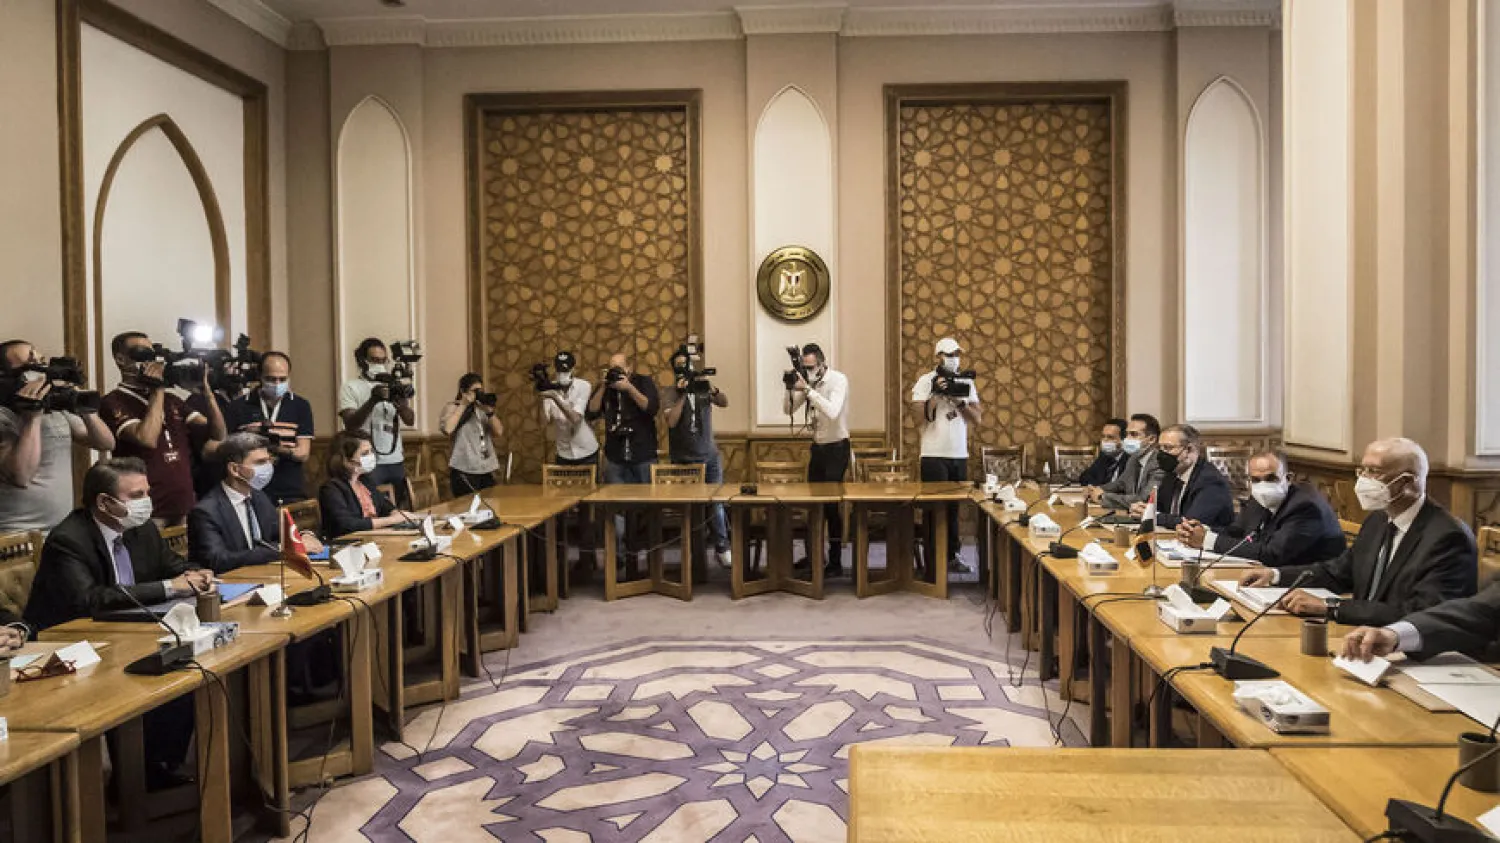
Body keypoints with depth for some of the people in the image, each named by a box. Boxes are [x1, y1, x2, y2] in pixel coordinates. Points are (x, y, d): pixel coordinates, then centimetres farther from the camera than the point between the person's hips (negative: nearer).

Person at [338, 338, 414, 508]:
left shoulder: (393, 385, 13)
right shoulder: (350, 387, 0)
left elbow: (410, 421, 4)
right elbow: (350, 425, -12)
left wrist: (402, 403, -18)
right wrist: (372, 400, -25)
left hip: (396, 461, 4)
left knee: (404, 508, 6)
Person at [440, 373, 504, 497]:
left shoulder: (483, 407, 14)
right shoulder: (452, 407, 1)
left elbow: (499, 432, 6)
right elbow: (447, 429, -20)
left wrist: (490, 412, -8)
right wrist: (463, 405, -12)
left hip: (487, 470, 5)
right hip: (464, 471, -5)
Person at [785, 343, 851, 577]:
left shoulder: (838, 380, -17)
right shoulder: (808, 382, 1)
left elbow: (833, 412, -32)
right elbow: (788, 410, 4)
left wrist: (808, 389, -33)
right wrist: (791, 388, -13)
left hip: (836, 447, -6)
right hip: (817, 446, 7)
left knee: (831, 504, -6)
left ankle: (836, 563, 3)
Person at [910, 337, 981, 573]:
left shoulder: (966, 382, 10)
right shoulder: (925, 381, -2)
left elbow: (976, 418, 4)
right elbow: (924, 416, -12)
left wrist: (960, 401, -10)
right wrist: (936, 392, -19)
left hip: (960, 455, 4)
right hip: (934, 455, -4)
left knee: (954, 508, 9)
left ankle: (952, 555, 18)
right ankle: (933, 559, 6)